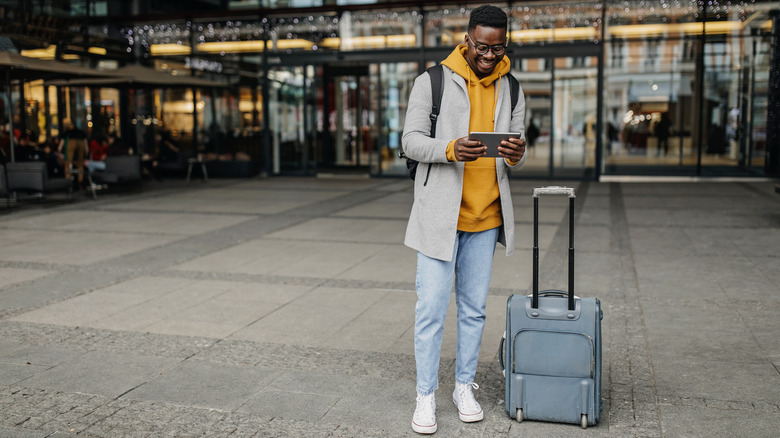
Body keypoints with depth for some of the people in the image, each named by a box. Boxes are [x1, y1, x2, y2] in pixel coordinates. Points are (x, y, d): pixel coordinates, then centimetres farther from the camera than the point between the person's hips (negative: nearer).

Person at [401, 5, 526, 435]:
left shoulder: (511, 92, 10)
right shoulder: (432, 82, -3)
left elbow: (517, 147, 11)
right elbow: (411, 141, -6)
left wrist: (516, 155, -15)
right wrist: (450, 149, -25)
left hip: (486, 216, 4)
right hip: (440, 213, -4)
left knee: (474, 307, 11)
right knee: (431, 307, -2)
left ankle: (465, 386, 26)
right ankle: (425, 396, 11)